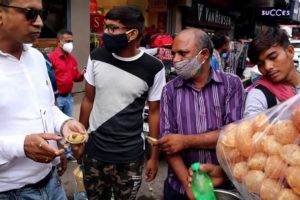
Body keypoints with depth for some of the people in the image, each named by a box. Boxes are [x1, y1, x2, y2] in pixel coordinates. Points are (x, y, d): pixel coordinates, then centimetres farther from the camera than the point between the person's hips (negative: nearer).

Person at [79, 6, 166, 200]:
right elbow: (88, 100, 6)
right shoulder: (96, 57, -4)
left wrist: (154, 157, 0)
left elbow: (155, 112, -3)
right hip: (94, 151, 3)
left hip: (131, 156, -2)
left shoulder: (153, 68, -12)